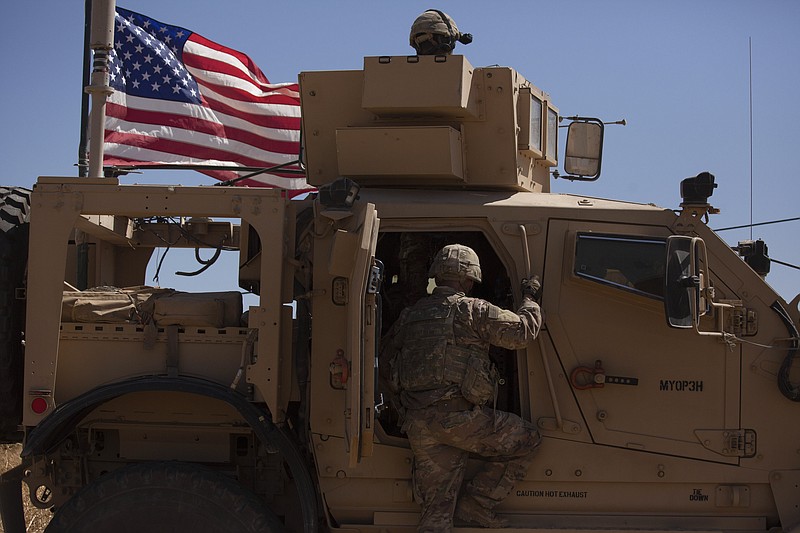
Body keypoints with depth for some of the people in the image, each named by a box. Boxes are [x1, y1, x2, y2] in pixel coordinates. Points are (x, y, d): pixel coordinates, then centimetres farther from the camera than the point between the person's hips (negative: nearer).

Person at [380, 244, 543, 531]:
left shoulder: (409, 316, 17)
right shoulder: (473, 310, -2)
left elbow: (385, 365, 24)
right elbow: (522, 331, -3)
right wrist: (530, 299, 15)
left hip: (417, 424, 7)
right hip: (458, 418, -6)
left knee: (436, 507, 10)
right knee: (527, 440, 12)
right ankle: (476, 502, 9)